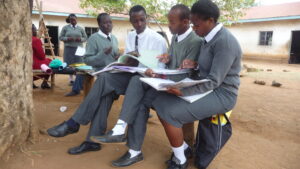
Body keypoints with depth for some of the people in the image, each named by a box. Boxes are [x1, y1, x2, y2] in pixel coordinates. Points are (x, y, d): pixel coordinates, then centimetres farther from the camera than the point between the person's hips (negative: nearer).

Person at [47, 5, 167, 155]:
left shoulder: (158, 39, -5)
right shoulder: (130, 37, 14)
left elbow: (161, 68, -7)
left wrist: (138, 61, -22)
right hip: (130, 75, 6)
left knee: (104, 78, -28)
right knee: (107, 90, -26)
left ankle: (73, 123, -23)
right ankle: (93, 140, -20)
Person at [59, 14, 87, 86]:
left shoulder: (81, 28, 11)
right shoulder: (65, 28, 9)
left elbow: (85, 38, 11)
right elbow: (60, 37, 7)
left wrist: (80, 39, -10)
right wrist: (67, 39, -12)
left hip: (78, 49, 0)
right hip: (68, 48, 0)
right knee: (69, 64, -1)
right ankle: (71, 79, 8)